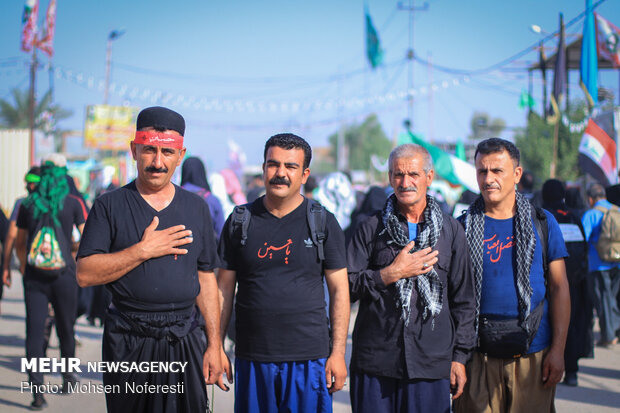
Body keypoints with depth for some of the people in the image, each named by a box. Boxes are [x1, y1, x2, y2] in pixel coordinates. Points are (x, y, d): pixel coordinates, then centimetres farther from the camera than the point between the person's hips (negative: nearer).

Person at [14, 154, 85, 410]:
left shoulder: (27, 205, 3)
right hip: (64, 275, -1)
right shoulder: (73, 204, -3)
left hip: (34, 276, 1)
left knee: (34, 332, -2)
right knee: (66, 329, 17)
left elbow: (19, 244, 13)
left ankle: (37, 391, -13)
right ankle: (67, 378, 34)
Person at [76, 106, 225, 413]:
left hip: (186, 342, 2)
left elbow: (206, 278, 10)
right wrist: (143, 250, -15)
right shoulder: (109, 206, 0)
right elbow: (85, 274, -8)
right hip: (128, 343, -2)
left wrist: (214, 344, 5)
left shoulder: (196, 208, 9)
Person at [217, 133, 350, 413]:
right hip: (252, 357, 1)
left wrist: (338, 353, -3)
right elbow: (224, 288, 8)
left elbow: (339, 289, 2)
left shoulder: (323, 223, 2)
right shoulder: (240, 221, 6)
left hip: (309, 358, -1)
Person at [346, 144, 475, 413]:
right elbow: (346, 286, 2)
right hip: (374, 363, 0)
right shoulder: (371, 229, 7)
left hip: (431, 364, 0)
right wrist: (391, 273, -10)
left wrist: (459, 356, 7)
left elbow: (463, 300, 11)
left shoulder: (451, 230, 10)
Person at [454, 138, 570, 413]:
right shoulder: (463, 227, 4)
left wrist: (558, 350, -3)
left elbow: (559, 287, 4)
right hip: (478, 355, 0)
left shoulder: (542, 223, 4)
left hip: (533, 355, 0)